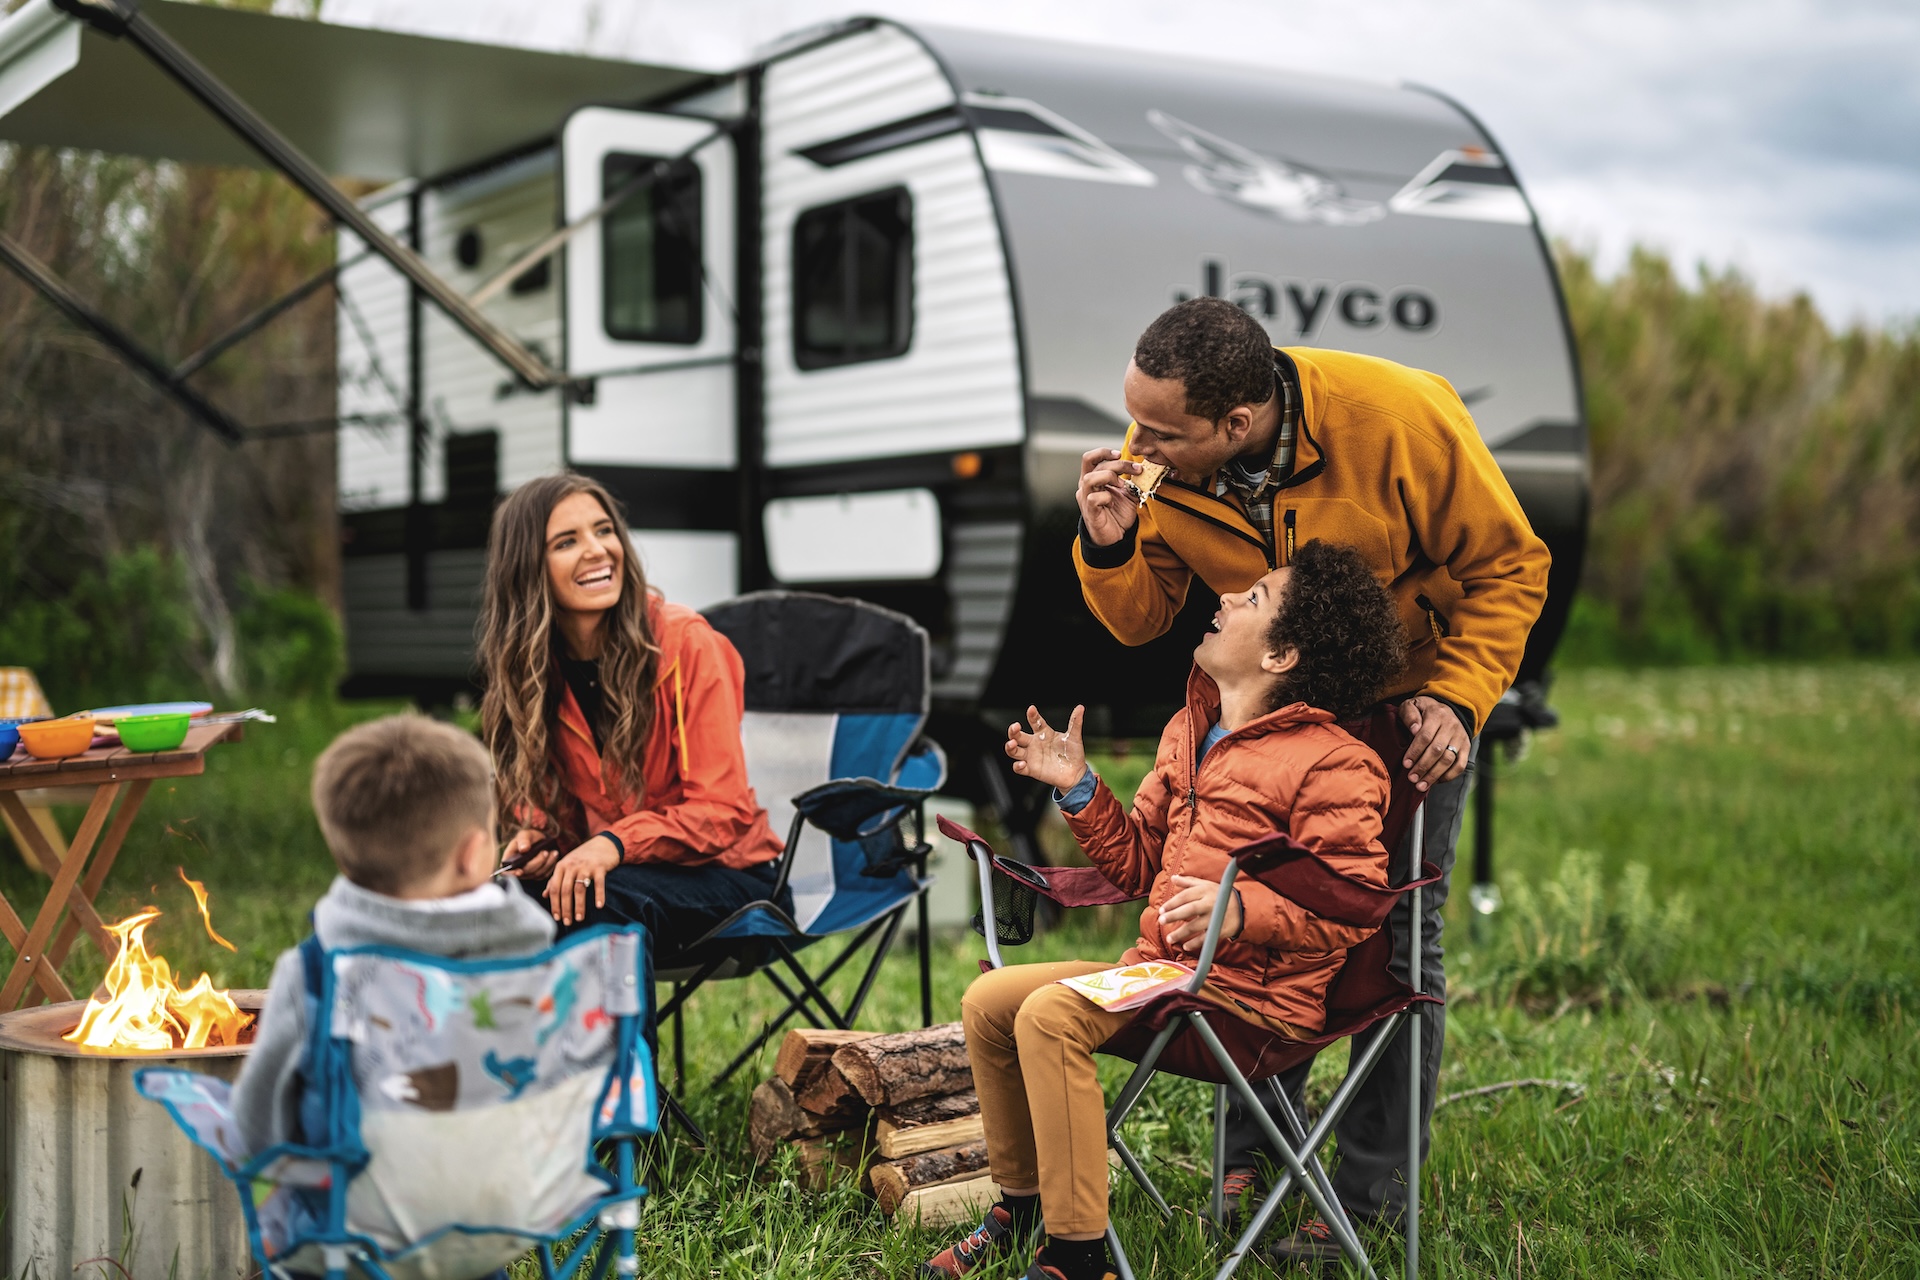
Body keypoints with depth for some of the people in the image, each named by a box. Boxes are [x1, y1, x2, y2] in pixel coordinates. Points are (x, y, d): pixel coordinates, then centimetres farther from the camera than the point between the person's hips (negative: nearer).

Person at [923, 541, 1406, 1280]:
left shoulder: (1333, 763, -10)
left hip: (1250, 995, -9)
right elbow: (1138, 866, 20)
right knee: (988, 1000, 1)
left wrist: (1243, 912, -31)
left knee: (1049, 1013, -26)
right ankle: (1021, 1206, 17)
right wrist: (1079, 790, 8)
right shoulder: (1190, 731, 16)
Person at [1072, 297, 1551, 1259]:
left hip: (1414, 698, -3)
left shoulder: (1400, 419, -32)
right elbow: (1142, 621, -9)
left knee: (1394, 939, -3)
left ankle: (1371, 1195, 9)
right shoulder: (1159, 464, -21)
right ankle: (1253, 1155, 25)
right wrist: (1110, 549, -30)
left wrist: (1455, 701, -28)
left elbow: (1505, 567, -18)